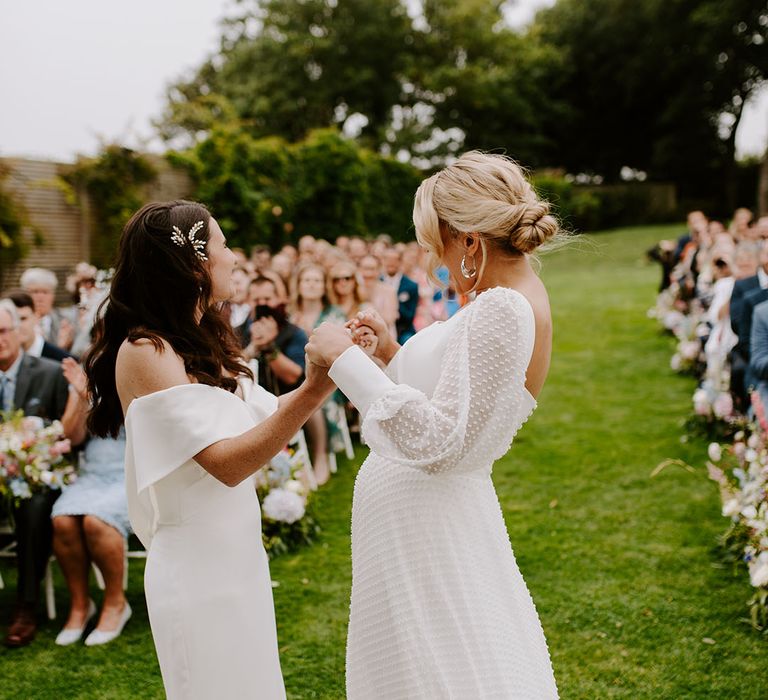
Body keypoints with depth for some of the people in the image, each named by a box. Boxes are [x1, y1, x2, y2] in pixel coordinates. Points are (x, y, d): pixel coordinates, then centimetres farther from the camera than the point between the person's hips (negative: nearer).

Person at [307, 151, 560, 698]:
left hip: (424, 524, -10)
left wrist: (347, 361, -21)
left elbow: (437, 440, -26)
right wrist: (394, 354, 11)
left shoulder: (502, 309, -23)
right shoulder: (519, 297, 9)